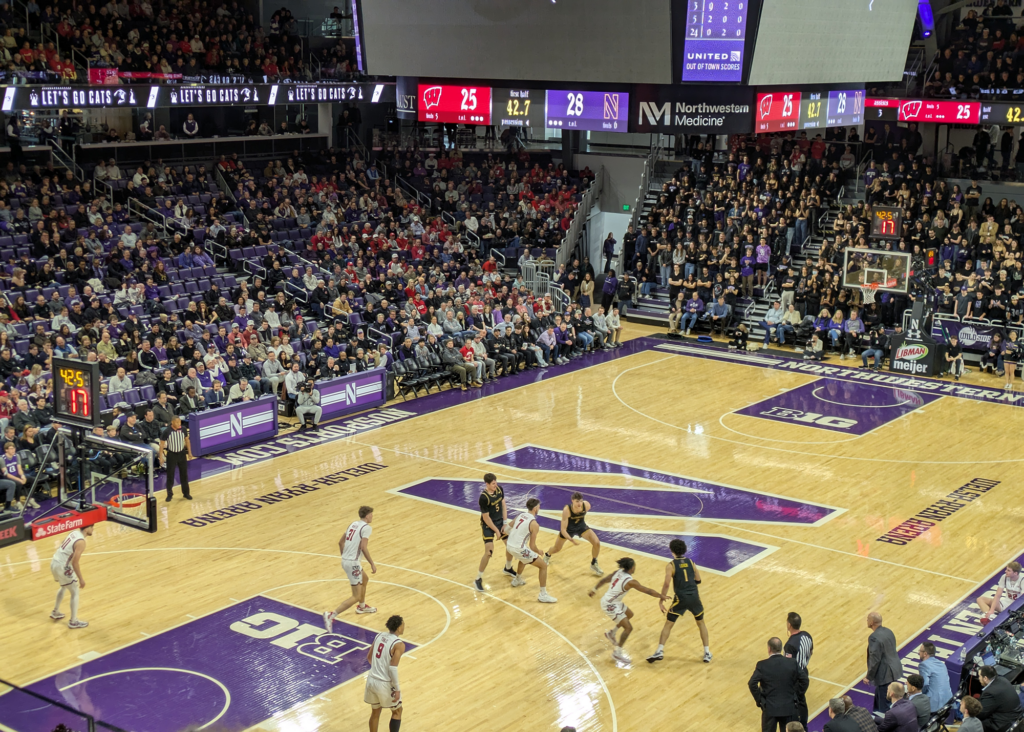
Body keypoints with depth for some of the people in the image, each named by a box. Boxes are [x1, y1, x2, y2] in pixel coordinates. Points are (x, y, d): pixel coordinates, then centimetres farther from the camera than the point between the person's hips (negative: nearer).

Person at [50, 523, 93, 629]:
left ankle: (55, 612, 46)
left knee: (63, 587, 33)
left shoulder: (73, 532, 5)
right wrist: (81, 579, -17)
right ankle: (73, 622, 13)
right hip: (62, 567, -9)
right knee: (75, 592, 7)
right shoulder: (81, 542, -21)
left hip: (54, 563, 9)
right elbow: (75, 562, -24)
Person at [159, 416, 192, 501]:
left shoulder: (182, 430, -7)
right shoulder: (166, 431, -17)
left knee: (184, 474, 10)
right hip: (171, 455, -3)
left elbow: (187, 440, 8)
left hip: (182, 453, 3)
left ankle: (186, 493, 23)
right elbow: (162, 444, -9)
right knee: (170, 475, 4)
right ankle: (170, 494, 17)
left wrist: (189, 452, 7)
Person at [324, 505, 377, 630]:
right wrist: (372, 564, -12)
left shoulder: (353, 524, 14)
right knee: (356, 597, -7)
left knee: (364, 580, 33)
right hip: (353, 563, -9)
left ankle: (362, 607, 50)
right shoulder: (367, 527, -10)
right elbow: (363, 547, -20)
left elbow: (341, 542, 19)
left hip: (345, 560, 9)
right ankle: (331, 615, -17)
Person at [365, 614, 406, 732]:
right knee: (397, 711, 16)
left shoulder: (379, 636, 4)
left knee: (375, 712, 22)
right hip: (385, 684, -6)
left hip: (371, 680, 6)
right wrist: (397, 689, -13)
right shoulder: (399, 645, -16)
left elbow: (369, 658, 14)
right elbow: (393, 668, -20)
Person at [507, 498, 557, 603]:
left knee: (524, 558, 40)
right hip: (519, 549, -8)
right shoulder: (534, 524, -14)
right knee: (543, 565, 2)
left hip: (510, 545, 8)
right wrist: (539, 552, 9)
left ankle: (517, 580, 55)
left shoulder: (520, 516, 8)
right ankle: (543, 595, 2)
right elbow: (532, 546, -12)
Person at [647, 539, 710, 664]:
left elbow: (667, 584, -12)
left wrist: (661, 601, -6)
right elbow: (698, 580, 12)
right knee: (701, 623, 22)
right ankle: (707, 653, 19)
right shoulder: (690, 562, 8)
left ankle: (659, 652, 0)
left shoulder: (671, 565, -4)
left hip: (681, 598, -3)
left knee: (668, 624, 10)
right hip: (694, 597, 3)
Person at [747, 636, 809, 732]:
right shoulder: (792, 663, -6)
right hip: (789, 708, 2)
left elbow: (752, 684, -18)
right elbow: (804, 679, -4)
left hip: (770, 708, -2)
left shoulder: (762, 665, -12)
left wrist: (759, 700, -6)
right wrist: (795, 693, 7)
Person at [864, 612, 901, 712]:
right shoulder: (888, 631, 4)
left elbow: (875, 660, -22)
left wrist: (869, 677, -11)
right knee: (878, 694, 27)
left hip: (885, 674, -9)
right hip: (895, 669, 9)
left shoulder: (874, 637, -23)